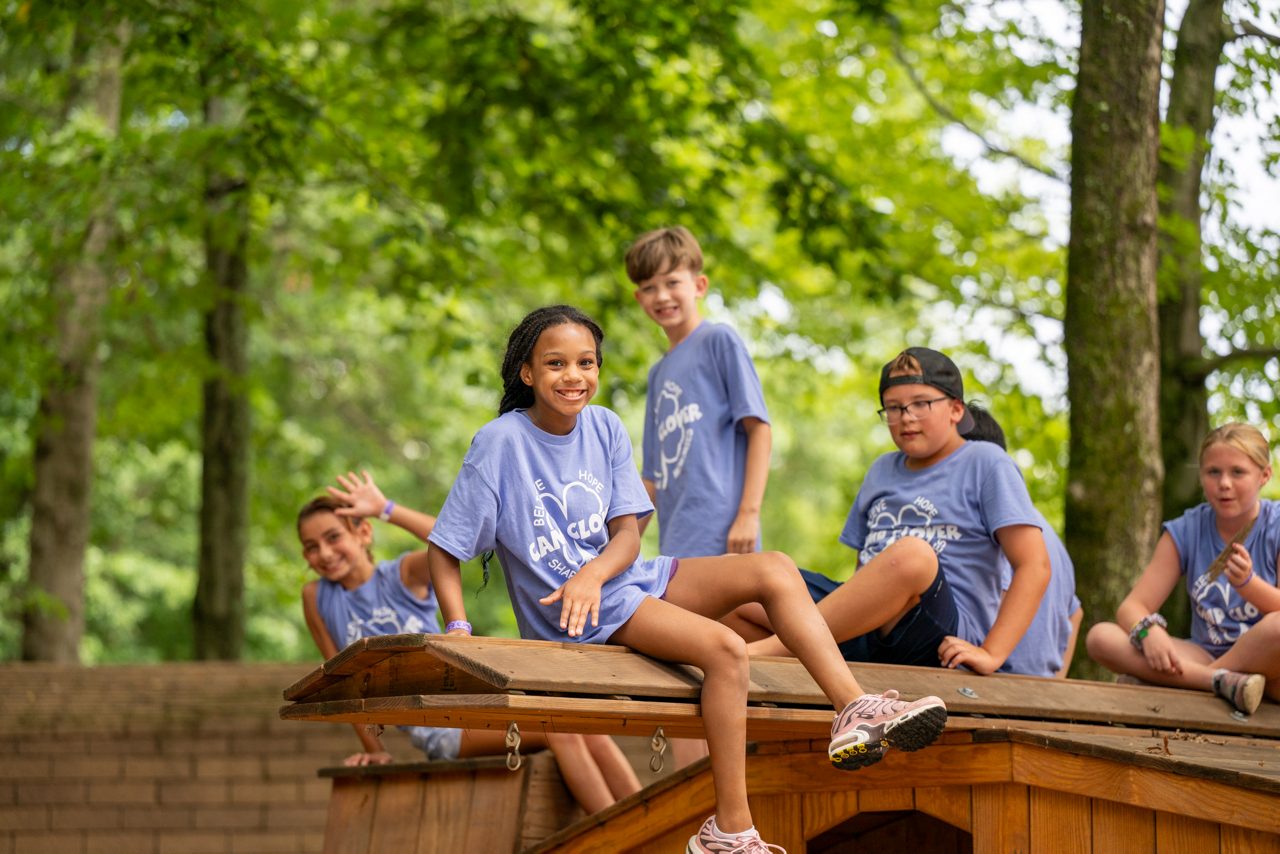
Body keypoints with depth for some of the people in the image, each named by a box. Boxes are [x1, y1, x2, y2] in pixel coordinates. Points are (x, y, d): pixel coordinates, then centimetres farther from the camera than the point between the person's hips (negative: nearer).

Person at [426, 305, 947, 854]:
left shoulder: (604, 428, 4)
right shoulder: (500, 442, -12)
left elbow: (628, 533, 0)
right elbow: (444, 550, -10)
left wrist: (592, 573, -22)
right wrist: (459, 632, -22)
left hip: (625, 576, 7)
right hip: (565, 615, -7)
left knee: (773, 570, -9)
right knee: (725, 650, -26)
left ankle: (856, 711, -12)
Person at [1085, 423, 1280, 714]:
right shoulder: (1185, 532, 6)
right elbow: (1131, 608, -1)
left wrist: (1247, 582, -31)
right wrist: (1149, 631, -25)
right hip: (1206, 657, 4)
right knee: (1100, 637, -17)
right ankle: (1222, 680, -35)